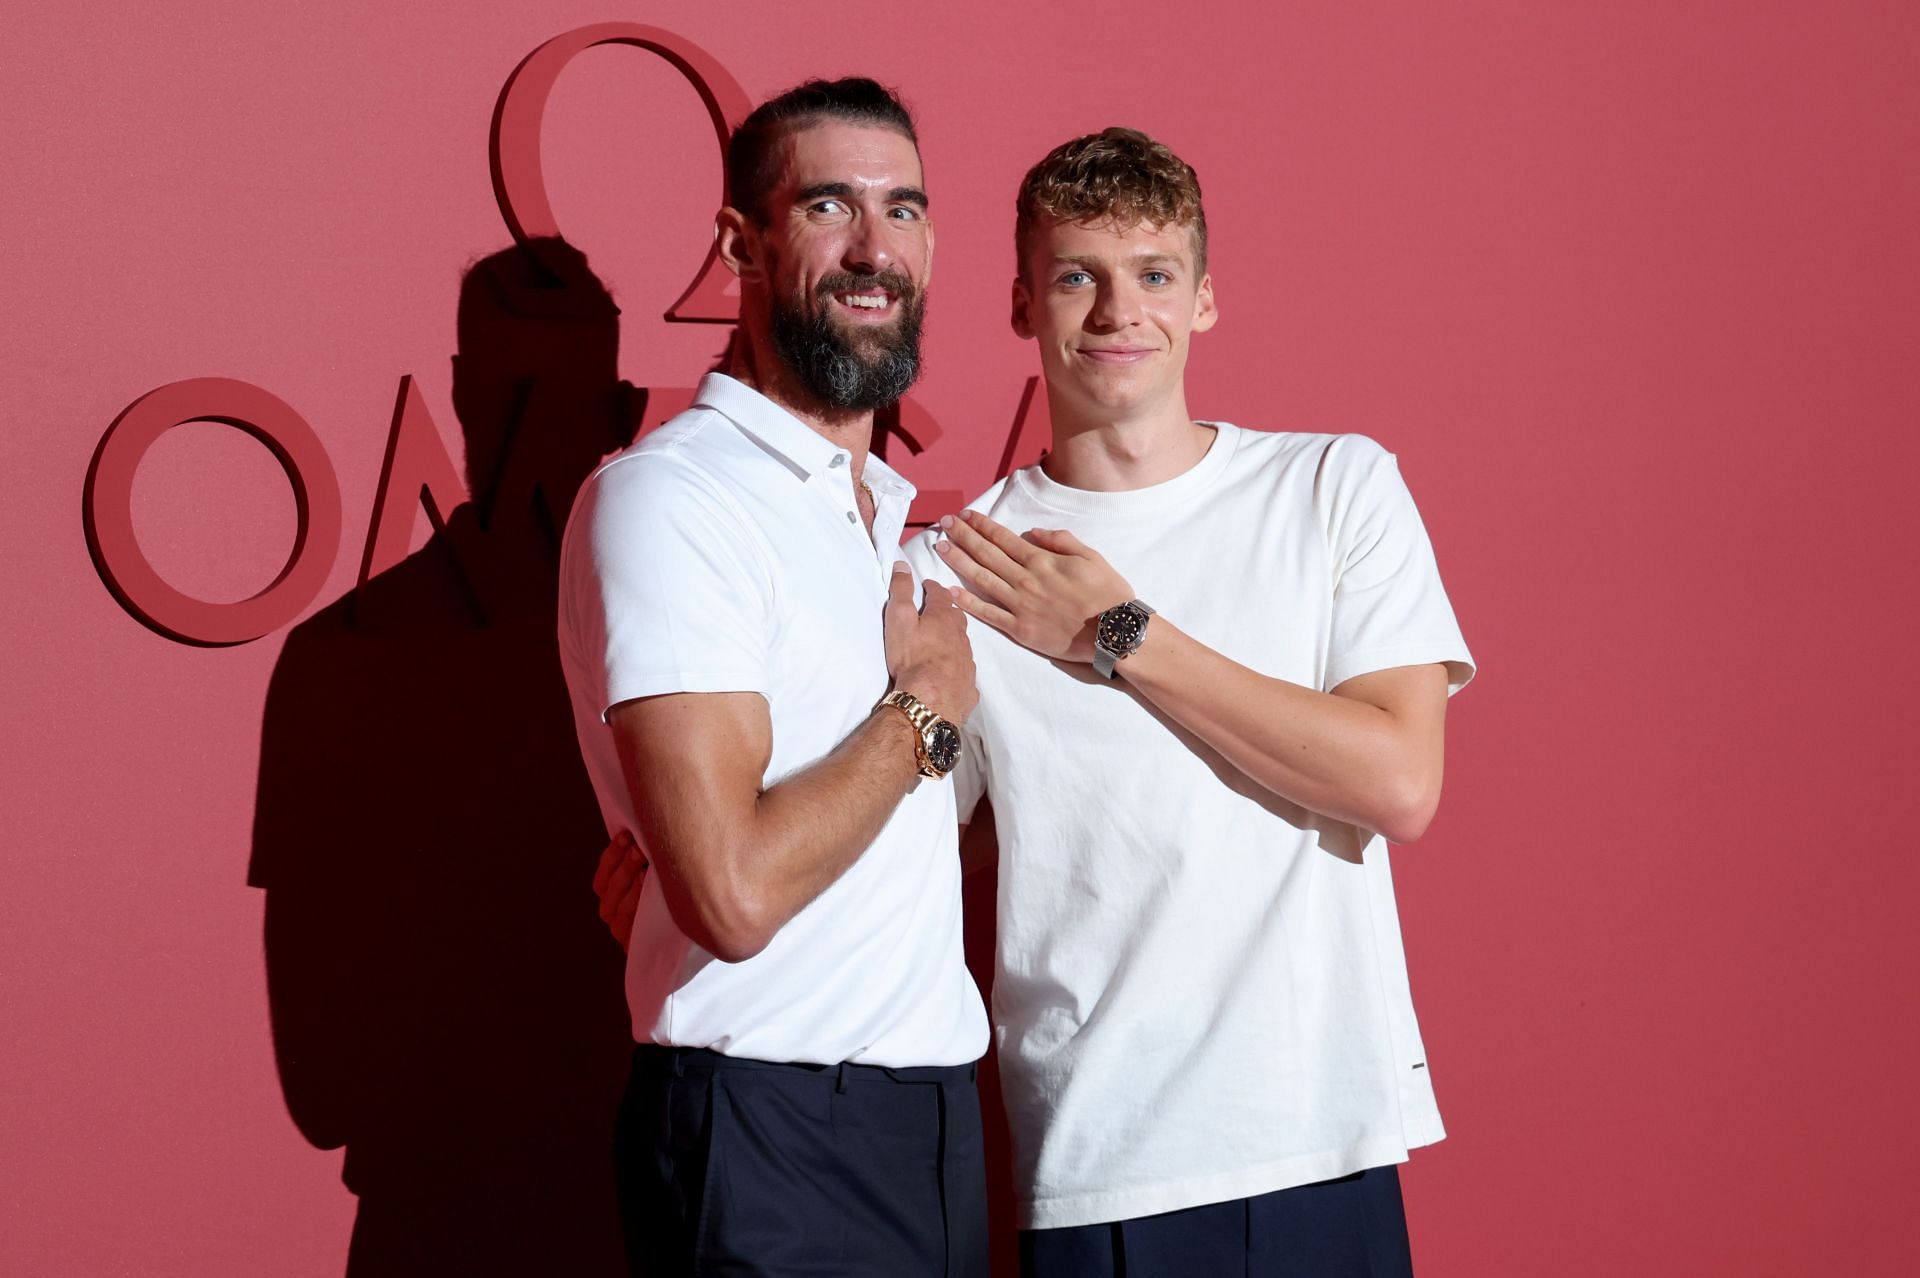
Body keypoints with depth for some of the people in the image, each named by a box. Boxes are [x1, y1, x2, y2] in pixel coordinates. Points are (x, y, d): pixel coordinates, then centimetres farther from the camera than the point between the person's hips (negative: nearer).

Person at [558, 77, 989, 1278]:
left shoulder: (892, 513, 15)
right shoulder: (670, 494, -14)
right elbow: (734, 893, -23)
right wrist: (923, 709, -10)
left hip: (933, 1124, 8)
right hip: (770, 1136, -8)